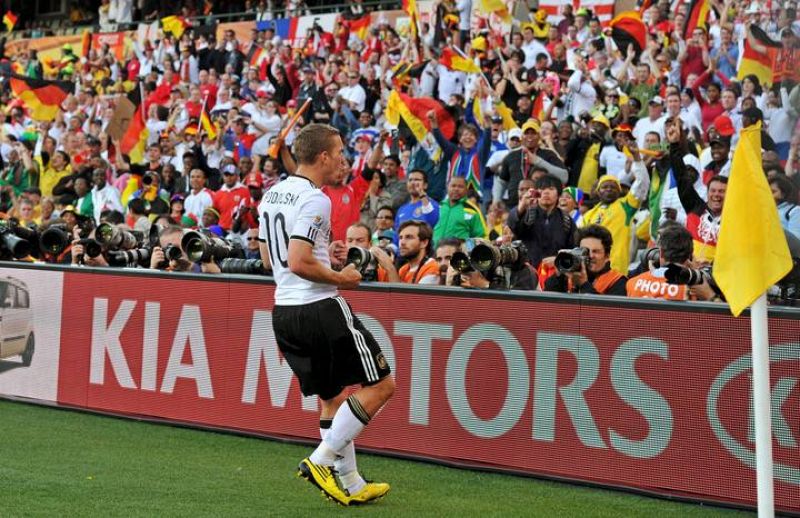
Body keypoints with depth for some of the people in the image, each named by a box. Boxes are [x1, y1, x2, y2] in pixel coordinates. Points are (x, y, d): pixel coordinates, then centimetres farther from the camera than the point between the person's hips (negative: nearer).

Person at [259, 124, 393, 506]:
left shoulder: (272, 195, 12)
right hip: (320, 309, -9)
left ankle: (351, 486, 18)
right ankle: (321, 460, -4)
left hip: (283, 312, 9)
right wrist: (340, 278, -9)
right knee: (381, 384, 1)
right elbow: (299, 262, -23)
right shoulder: (314, 200, -16)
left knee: (333, 396, 16)